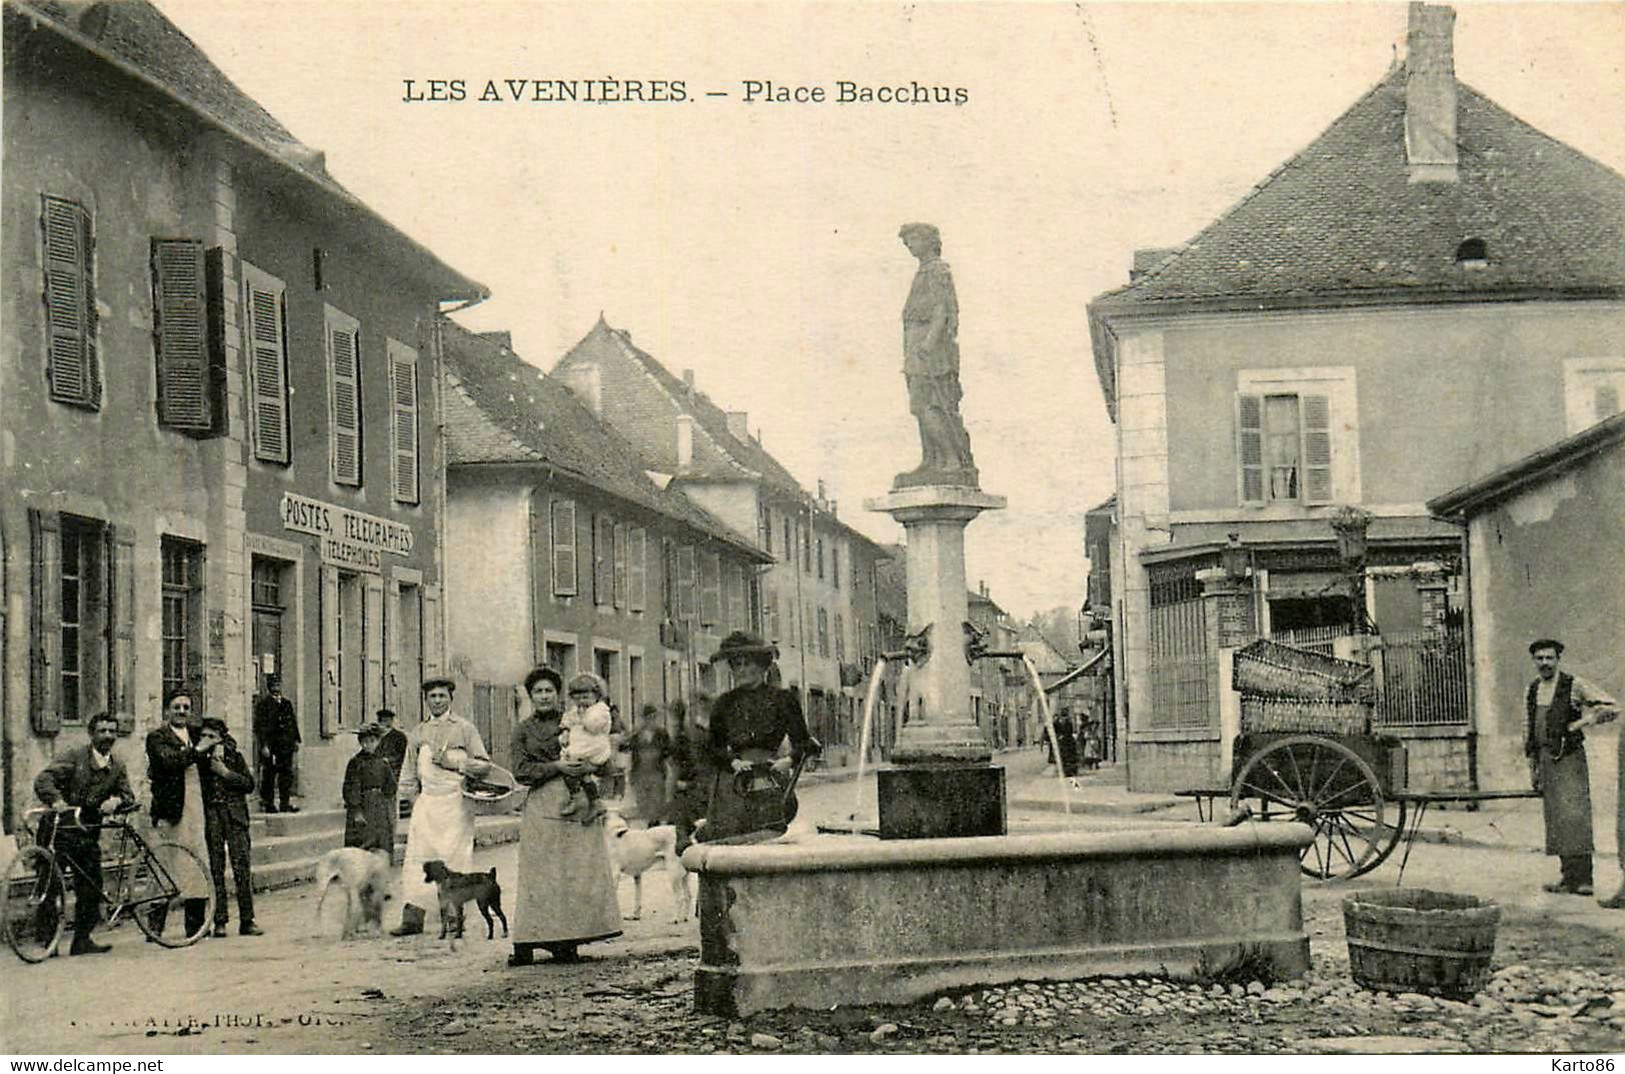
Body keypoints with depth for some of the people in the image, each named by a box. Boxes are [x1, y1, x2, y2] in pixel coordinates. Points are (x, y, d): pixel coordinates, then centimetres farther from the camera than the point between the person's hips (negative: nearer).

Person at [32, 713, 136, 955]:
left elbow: (128, 795, 5)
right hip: (59, 829, -5)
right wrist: (56, 800, -37)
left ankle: (82, 940, 12)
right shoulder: (73, 757, -5)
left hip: (88, 834, 5)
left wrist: (115, 800, -19)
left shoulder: (117, 767, 12)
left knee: (91, 887, 2)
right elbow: (43, 779, -17)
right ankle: (48, 939, 2)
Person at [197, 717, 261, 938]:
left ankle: (247, 921, 1)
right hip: (210, 817, 0)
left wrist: (225, 772, -7)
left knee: (242, 869, -4)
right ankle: (219, 922, 5)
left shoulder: (234, 755, 7)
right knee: (215, 870, -1)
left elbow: (249, 784, 1)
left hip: (234, 817, 0)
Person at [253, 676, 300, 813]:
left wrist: (295, 740, 12)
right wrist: (264, 745, -15)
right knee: (269, 776, -1)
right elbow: (259, 727, -8)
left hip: (286, 746, 5)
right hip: (270, 747, -5)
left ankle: (285, 803, 8)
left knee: (286, 774, 4)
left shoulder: (287, 703, 16)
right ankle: (268, 804, 5)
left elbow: (293, 723, 20)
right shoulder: (263, 704, -3)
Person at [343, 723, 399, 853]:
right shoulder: (355, 762, -3)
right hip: (363, 809, -4)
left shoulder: (383, 762, 9)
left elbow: (391, 788, 13)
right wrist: (357, 811, -14)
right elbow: (351, 789, -7)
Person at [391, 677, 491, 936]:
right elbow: (409, 773, 23)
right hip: (426, 801, 4)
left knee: (455, 860, -5)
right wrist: (413, 796, 12)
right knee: (416, 857, -4)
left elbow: (485, 765, 2)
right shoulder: (417, 733, 16)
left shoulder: (464, 729, 4)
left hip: (455, 801, -3)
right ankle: (412, 917, -4)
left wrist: (457, 763, -12)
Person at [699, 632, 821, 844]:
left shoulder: (782, 698, 6)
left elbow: (801, 740, 8)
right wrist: (733, 761, -5)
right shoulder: (725, 703, 14)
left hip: (770, 777, -2)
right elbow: (712, 747, 13)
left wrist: (791, 759, -13)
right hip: (733, 777, 2)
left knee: (770, 835, -15)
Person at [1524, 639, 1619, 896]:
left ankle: (1581, 879, -13)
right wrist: (1532, 767, 17)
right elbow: (1528, 731, 19)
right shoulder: (1532, 691, 13)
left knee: (1574, 815, -12)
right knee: (1555, 819, 5)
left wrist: (1583, 721, -14)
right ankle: (1569, 876, 10)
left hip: (1570, 759, -6)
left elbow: (1612, 708, -4)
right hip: (1545, 759, 6)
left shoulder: (1575, 686, -4)